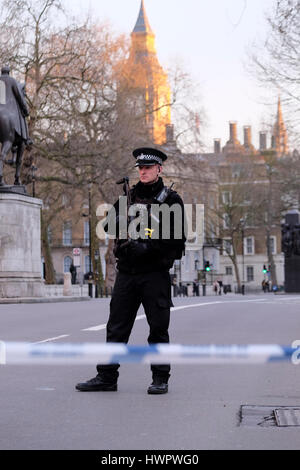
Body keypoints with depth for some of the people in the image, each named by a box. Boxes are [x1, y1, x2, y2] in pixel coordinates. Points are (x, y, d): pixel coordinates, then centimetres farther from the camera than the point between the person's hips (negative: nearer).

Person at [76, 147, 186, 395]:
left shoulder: (171, 200, 0)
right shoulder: (129, 196, 15)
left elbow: (178, 238, -6)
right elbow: (109, 224, 14)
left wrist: (147, 246, -15)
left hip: (155, 273, -4)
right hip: (127, 272, 4)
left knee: (158, 328, 1)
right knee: (117, 326, 4)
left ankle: (160, 378, 10)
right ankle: (107, 377, 9)